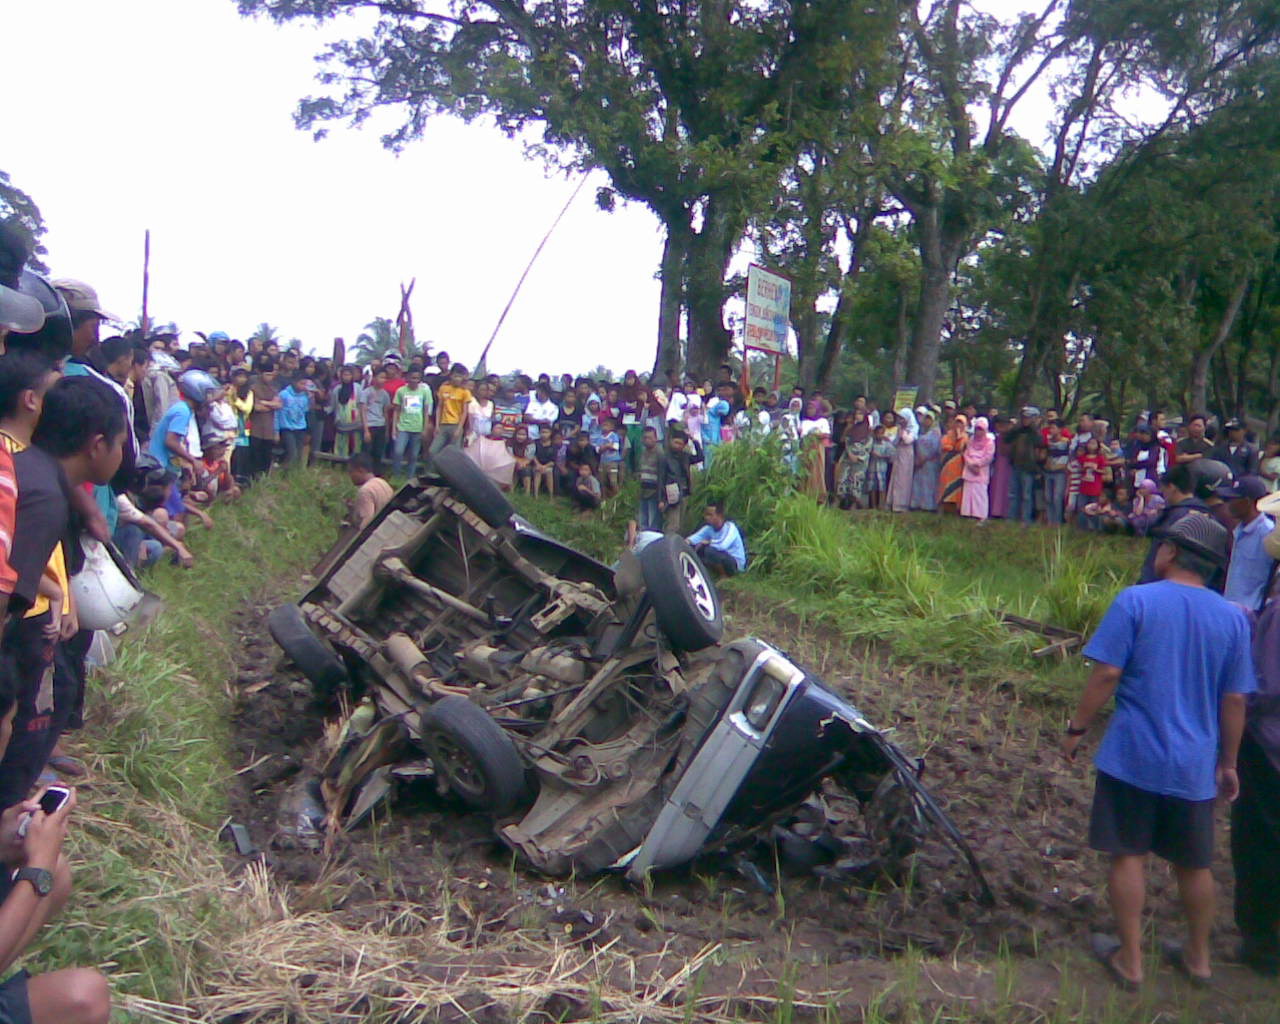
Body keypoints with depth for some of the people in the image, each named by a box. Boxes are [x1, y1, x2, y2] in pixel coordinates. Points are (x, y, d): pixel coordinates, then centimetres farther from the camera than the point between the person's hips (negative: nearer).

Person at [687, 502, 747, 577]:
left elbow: (722, 545, -37)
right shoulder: (709, 528, -1)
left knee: (709, 550, -31)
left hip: (736, 563, -7)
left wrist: (707, 542, -24)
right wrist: (688, 541, -36)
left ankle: (724, 574, -10)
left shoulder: (730, 527, -21)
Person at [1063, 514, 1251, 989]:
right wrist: (1227, 762, 14)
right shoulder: (1232, 618, 1)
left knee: (1129, 855, 8)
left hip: (1133, 754, -4)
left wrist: (1077, 728, -4)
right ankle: (1198, 957, 33)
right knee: (1193, 863, 18)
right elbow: (1235, 699, 4)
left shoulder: (1135, 601, -10)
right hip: (1195, 764, 4)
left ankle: (1129, 959, 15)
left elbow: (1107, 673, -14)